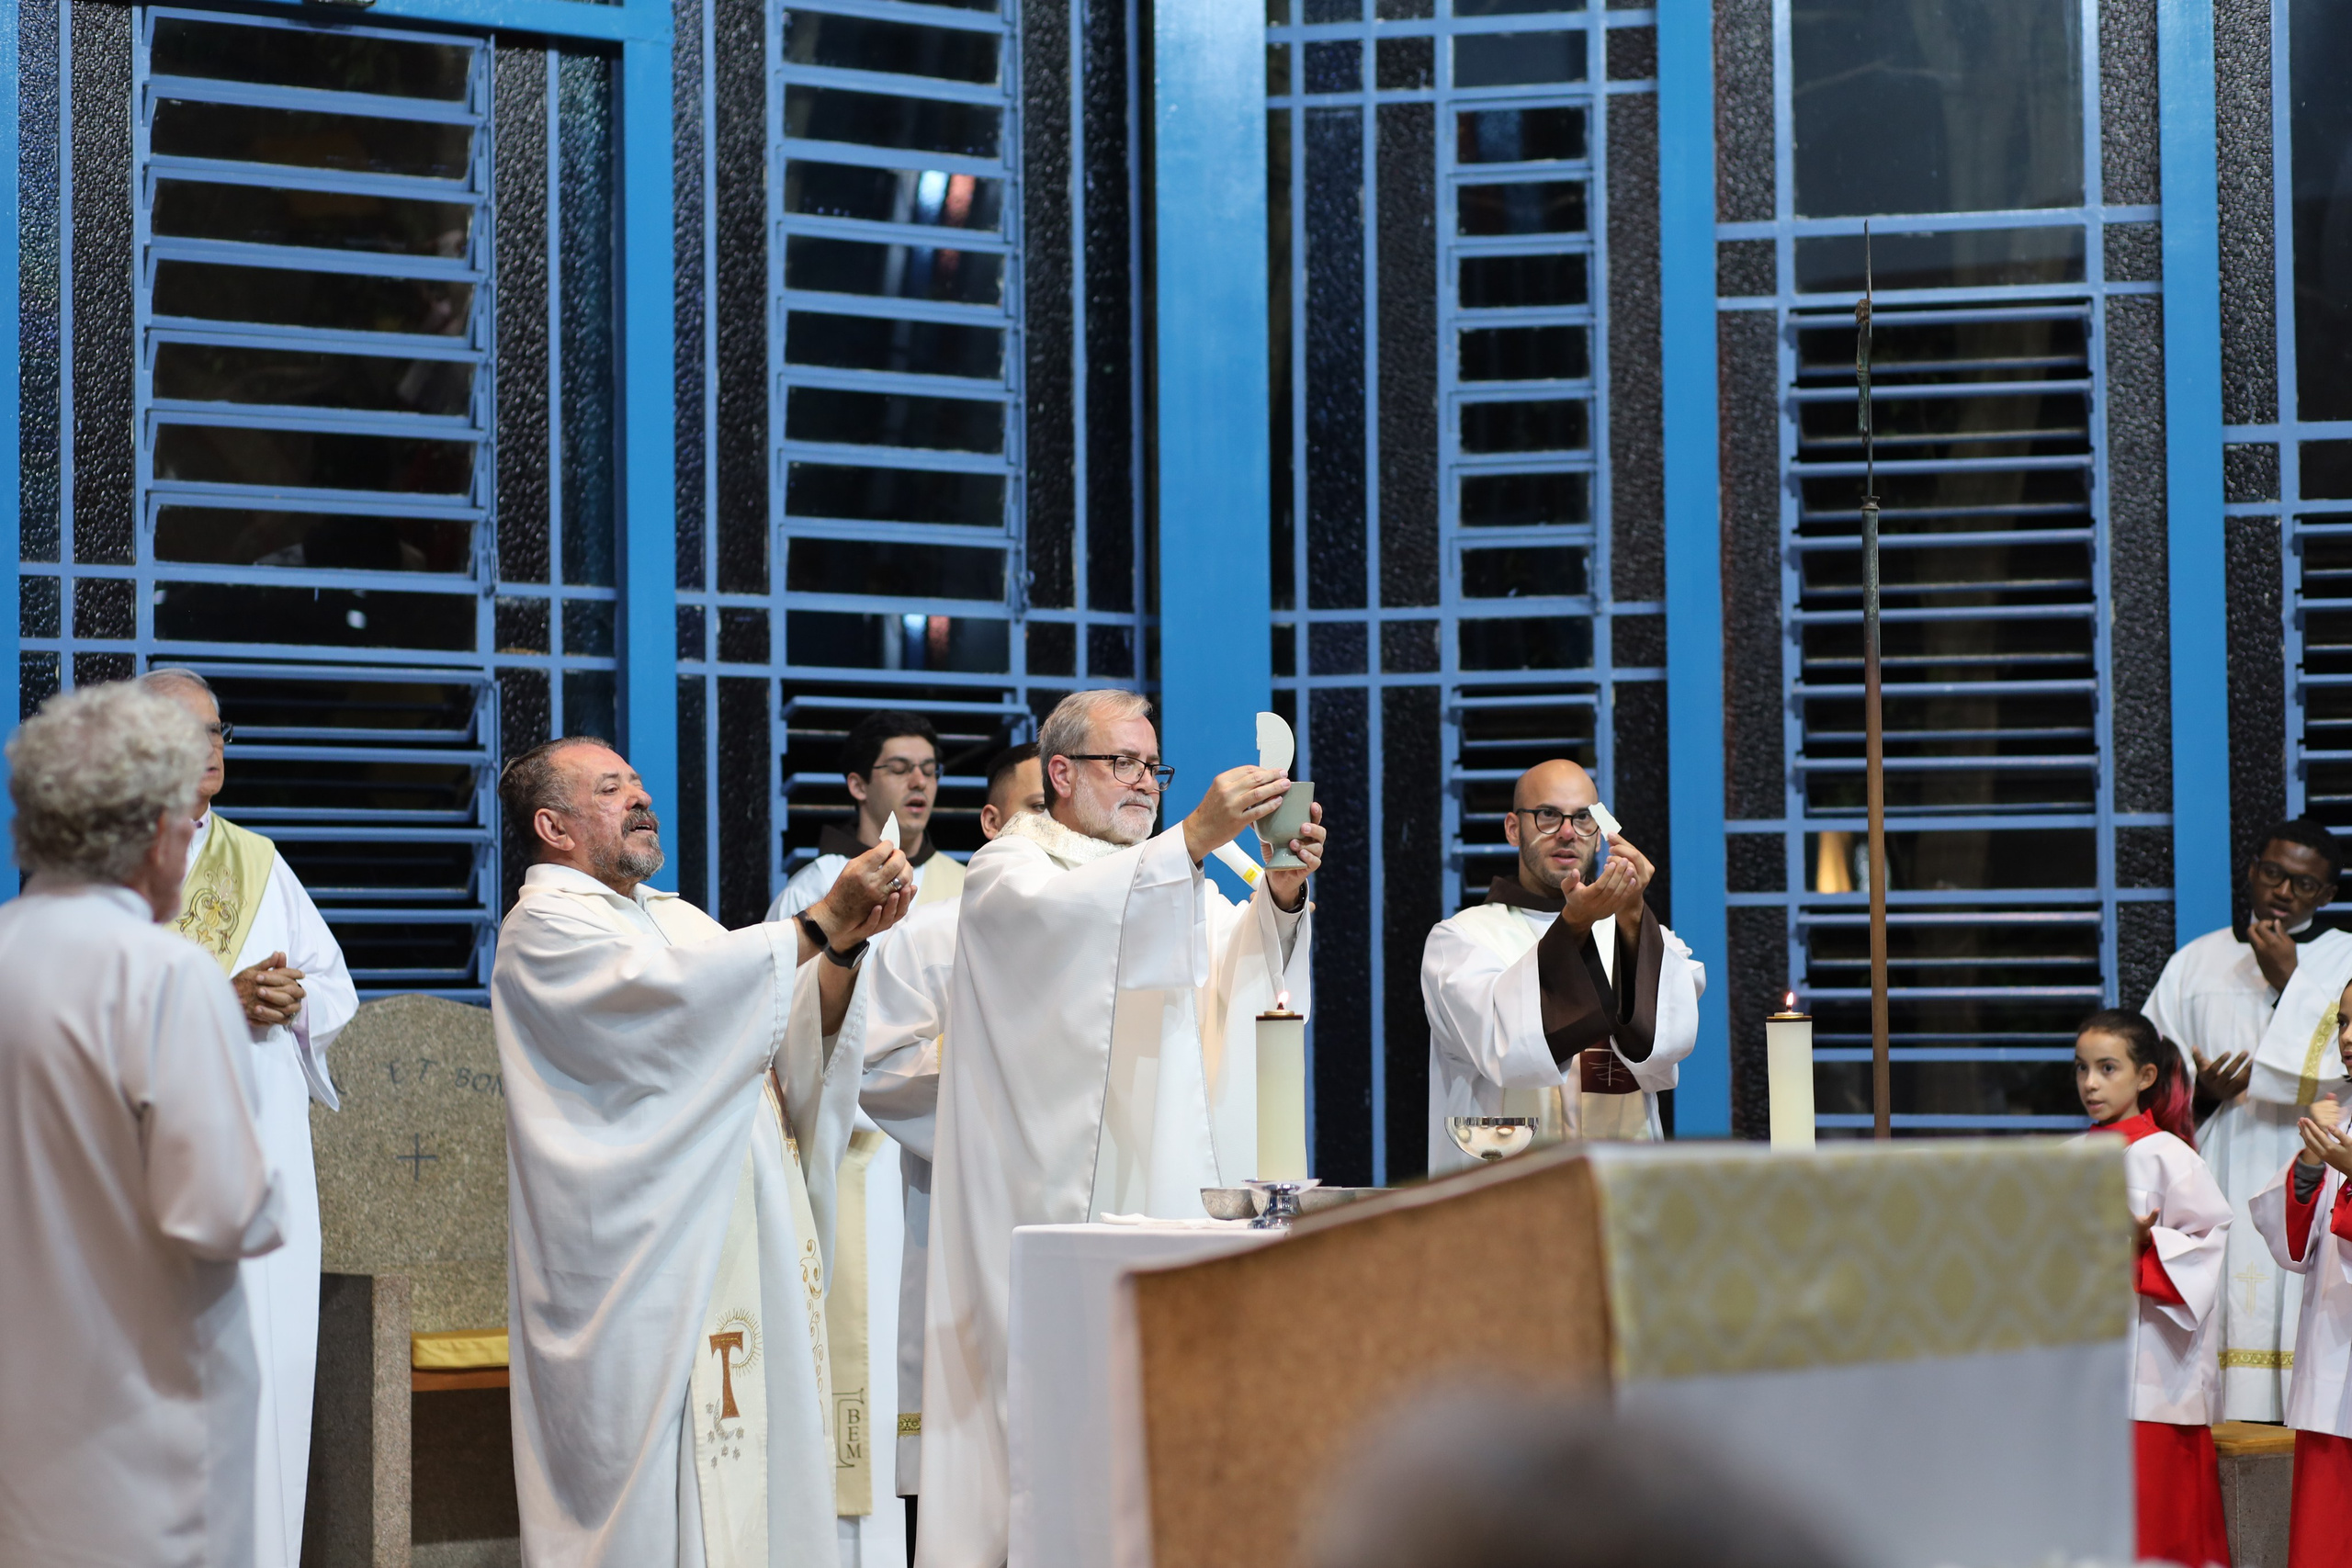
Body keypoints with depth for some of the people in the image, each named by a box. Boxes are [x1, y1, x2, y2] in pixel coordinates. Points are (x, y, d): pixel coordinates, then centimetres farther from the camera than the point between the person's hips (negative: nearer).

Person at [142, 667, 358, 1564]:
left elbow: (337, 991, 16)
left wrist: (295, 1002, -7)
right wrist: (220, 999, -18)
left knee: (268, 1368, 1)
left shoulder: (260, 864, 17)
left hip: (263, 1158, 4)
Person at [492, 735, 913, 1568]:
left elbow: (800, 1025, 14)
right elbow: (680, 988, -22)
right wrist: (822, 921, -21)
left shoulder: (671, 916, 22)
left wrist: (851, 940, -4)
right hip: (647, 1247, -8)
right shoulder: (545, 927, -5)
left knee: (759, 1457, 5)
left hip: (752, 1236, 8)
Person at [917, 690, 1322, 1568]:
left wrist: (1282, 892, -17)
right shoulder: (1010, 867, 6)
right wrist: (1194, 837, -28)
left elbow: (1237, 970, 4)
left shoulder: (1169, 876, 24)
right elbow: (1061, 912, -20)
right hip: (1060, 1196, -5)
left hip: (1175, 1187, 5)